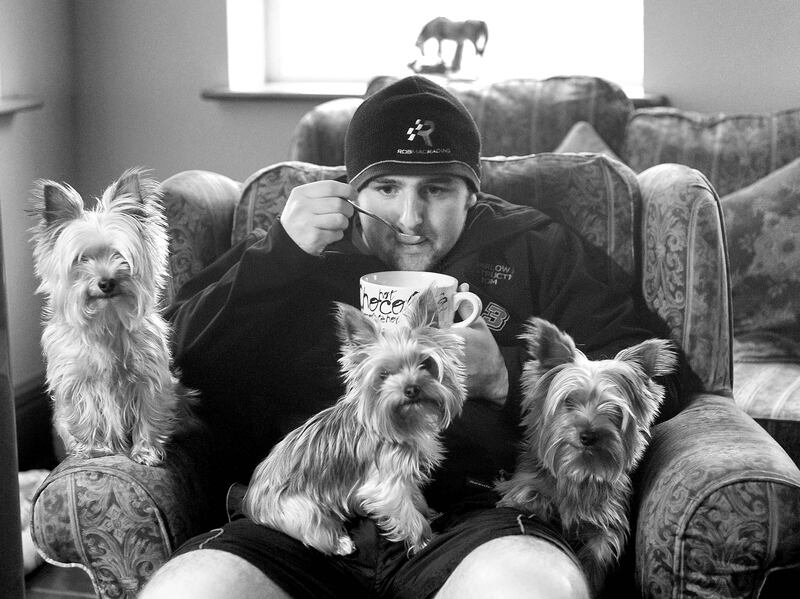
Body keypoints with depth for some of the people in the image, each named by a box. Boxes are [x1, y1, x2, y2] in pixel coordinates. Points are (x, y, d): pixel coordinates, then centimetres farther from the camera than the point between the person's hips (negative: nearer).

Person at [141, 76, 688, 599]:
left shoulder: (531, 248, 20)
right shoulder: (300, 256, 23)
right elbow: (185, 367, 12)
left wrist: (506, 377, -3)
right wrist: (277, 255, 1)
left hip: (473, 512, -2)